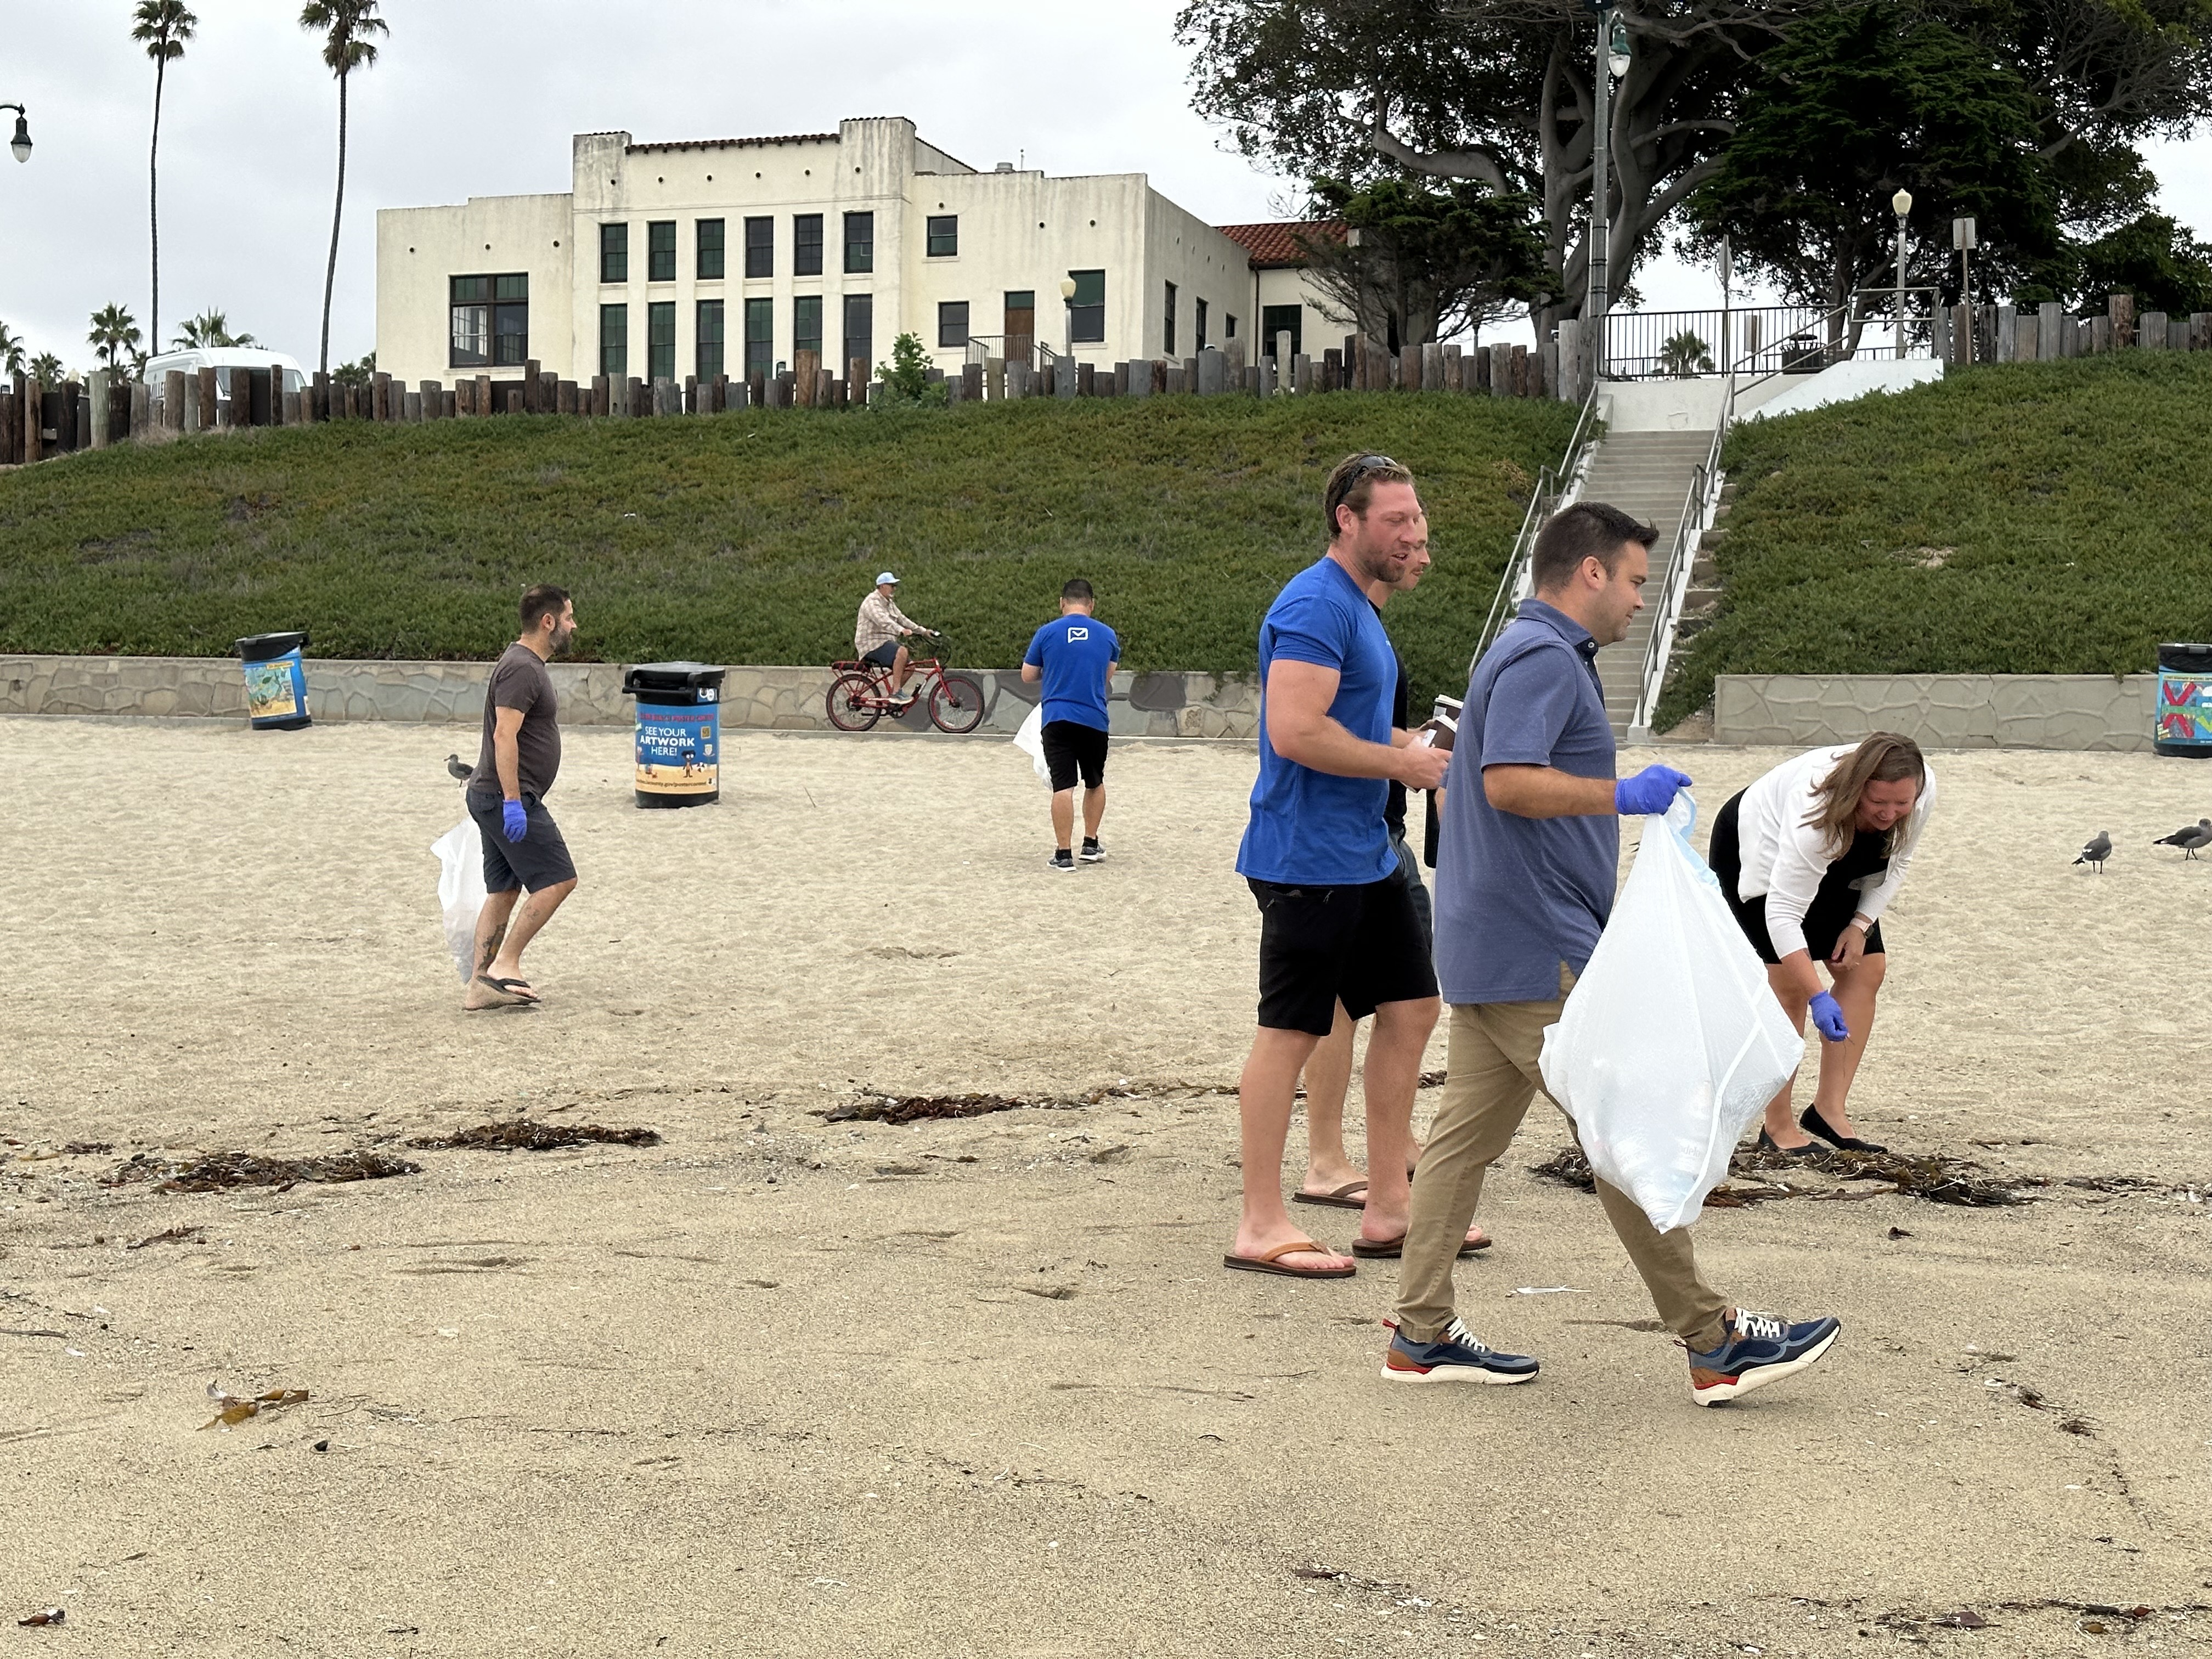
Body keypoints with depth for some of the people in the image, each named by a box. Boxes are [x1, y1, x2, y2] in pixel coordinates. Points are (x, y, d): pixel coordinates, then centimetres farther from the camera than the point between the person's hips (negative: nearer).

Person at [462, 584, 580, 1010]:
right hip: (509, 799, -11)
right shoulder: (522, 669, -16)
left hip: (494, 798, 11)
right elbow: (504, 737, -24)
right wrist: (512, 801, -28)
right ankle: (504, 965, -9)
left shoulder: (528, 665, 18)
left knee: (503, 890, 10)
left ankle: (480, 986, 11)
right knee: (558, 879, -9)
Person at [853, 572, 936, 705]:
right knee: (902, 651, -31)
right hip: (872, 644, -10)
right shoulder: (872, 602, -13)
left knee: (910, 665, -3)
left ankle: (893, 694, 6)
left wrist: (923, 631, 9)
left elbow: (902, 619, 19)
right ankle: (896, 692, -30)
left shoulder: (889, 603, 19)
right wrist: (901, 631, -44)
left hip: (885, 642, 10)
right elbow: (883, 621, -30)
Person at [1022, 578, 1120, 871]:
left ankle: (1063, 853, -7)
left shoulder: (1047, 633, 0)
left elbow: (1027, 676, 7)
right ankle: (1091, 844, 24)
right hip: (1095, 720, 2)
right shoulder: (1107, 635, 5)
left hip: (1057, 718, -2)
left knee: (1063, 786, -4)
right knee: (1095, 783, 20)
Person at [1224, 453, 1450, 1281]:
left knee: (1411, 1008, 13)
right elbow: (1295, 732, -26)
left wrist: (1410, 754, 11)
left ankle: (1388, 1206, 21)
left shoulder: (1357, 606, 17)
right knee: (1288, 1034, -4)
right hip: (1307, 857, -10)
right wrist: (1401, 763, -16)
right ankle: (1260, 1228, 4)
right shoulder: (1316, 606, -16)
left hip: (1362, 855, 10)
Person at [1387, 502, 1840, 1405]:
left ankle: (1422, 1334, 13)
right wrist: (1625, 794, -19)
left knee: (1466, 1134, 10)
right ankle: (1714, 1343, 2)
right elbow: (1508, 782, -26)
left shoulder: (1540, 654, 21)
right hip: (1540, 954, -11)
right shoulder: (1543, 656, -13)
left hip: (1490, 948, 11)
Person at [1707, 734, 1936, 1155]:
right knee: (1789, 982, -17)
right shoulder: (1815, 812, -44)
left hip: (1834, 871, 7)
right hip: (1755, 849, -7)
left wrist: (1861, 924, -15)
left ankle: (1829, 1110, 0)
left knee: (1866, 967, -5)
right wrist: (1819, 998, -46)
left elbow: (1896, 862, -4)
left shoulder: (1924, 794, -25)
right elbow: (1783, 914, -42)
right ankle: (1777, 1127, -9)